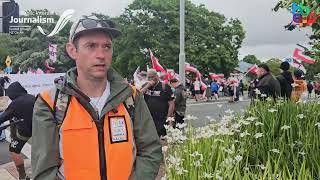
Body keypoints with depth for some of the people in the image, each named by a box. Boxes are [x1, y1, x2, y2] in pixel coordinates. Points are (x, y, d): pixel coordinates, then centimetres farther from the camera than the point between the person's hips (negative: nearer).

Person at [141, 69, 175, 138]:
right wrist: (147, 86, -10)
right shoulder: (145, 86, 12)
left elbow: (171, 104, -4)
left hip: (161, 121, -4)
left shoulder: (165, 87, -2)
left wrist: (169, 118, -12)